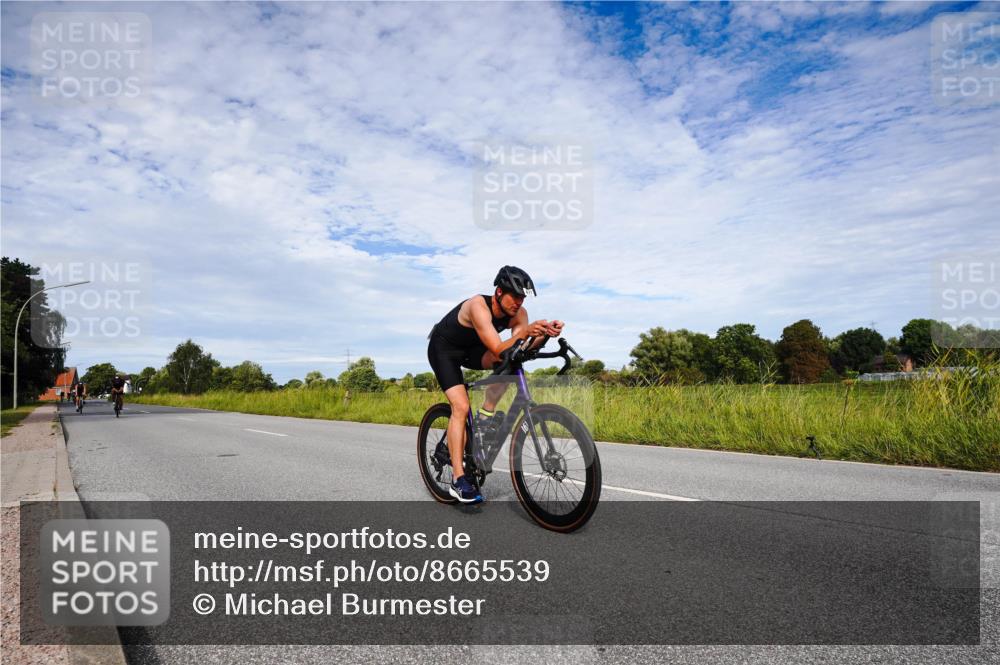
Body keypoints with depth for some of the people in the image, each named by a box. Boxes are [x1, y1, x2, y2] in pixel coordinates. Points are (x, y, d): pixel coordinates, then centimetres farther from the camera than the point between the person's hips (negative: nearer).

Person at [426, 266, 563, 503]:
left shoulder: (518, 312, -17)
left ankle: (485, 417, -10)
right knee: (461, 406, -20)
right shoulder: (478, 306, -35)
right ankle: (458, 481, -15)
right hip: (443, 348, -6)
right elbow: (498, 350, -43)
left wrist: (545, 333, -48)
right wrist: (525, 332, -57)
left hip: (470, 348, 6)